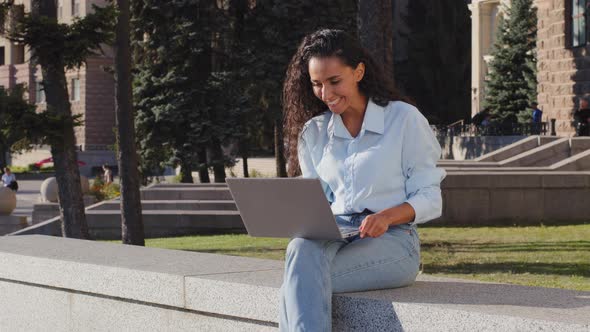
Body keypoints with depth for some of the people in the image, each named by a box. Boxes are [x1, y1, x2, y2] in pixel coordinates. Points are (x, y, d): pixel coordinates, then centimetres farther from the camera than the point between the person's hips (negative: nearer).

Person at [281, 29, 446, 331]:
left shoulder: (404, 119, 4)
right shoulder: (313, 132, 18)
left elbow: (430, 199, 2)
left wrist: (388, 216, -18)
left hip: (391, 241, -3)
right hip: (332, 237, 4)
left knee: (298, 283, -33)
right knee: (301, 249, -37)